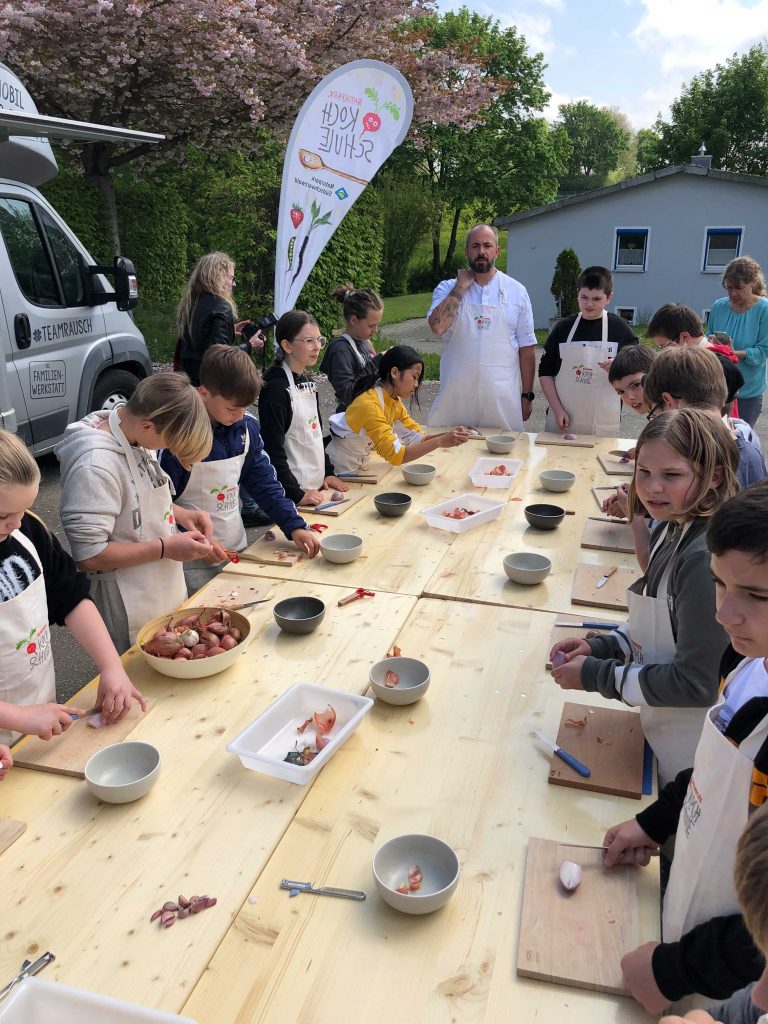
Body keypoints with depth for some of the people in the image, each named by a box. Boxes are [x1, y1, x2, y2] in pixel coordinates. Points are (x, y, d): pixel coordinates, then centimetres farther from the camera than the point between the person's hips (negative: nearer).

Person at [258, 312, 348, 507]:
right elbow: (272, 449, -20)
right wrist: (297, 494, -21)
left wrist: (327, 472, 11)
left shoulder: (308, 382, 11)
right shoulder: (276, 388, -16)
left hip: (316, 487, 8)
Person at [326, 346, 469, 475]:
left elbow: (417, 437, -2)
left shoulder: (394, 401, 1)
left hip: (359, 467, 8)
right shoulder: (369, 404, -27)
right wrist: (440, 442, -35)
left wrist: (449, 435, -17)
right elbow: (395, 455, -34)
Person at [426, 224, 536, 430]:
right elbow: (437, 326, -16)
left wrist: (526, 396, 4)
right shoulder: (447, 288, 4)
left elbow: (526, 349, 6)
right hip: (456, 396, 0)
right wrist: (461, 287, -10)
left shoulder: (516, 291, 5)